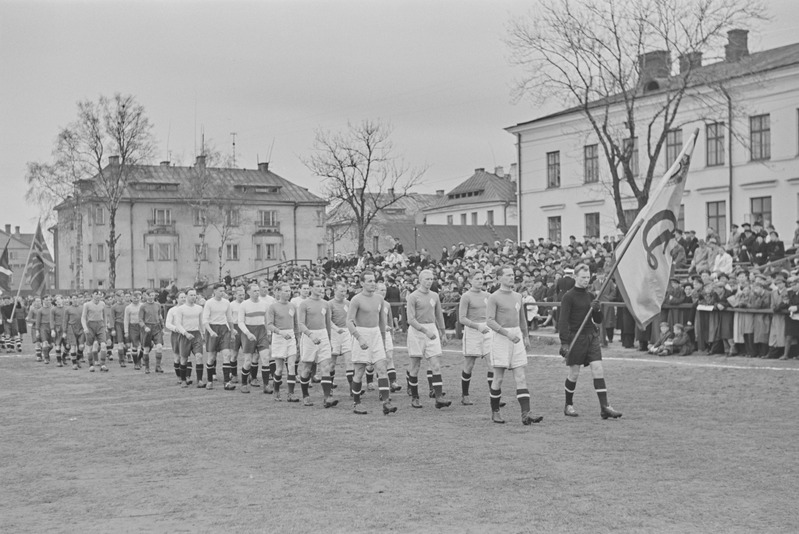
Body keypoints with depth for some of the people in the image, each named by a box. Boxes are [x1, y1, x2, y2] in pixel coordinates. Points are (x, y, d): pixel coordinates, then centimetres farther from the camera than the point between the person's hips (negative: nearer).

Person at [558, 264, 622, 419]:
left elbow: (598, 321, 17)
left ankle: (605, 407, -7)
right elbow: (563, 321, -10)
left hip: (591, 336, 5)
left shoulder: (590, 296, 14)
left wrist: (596, 309, -5)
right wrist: (564, 342, -18)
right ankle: (569, 406, 20)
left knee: (598, 370, -5)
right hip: (576, 337, -5)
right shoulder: (569, 297, -5)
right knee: (574, 373, 3)